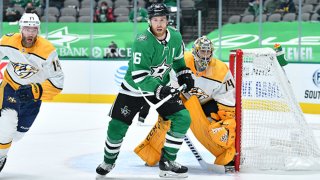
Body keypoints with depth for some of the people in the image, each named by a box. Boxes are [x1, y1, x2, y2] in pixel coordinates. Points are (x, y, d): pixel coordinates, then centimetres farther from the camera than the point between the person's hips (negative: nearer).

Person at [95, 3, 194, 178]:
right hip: (134, 88, -4)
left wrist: (184, 73, 4)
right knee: (117, 126, -4)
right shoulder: (142, 42, -29)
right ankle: (109, 161, 25)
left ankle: (167, 162, 1)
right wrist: (159, 90, -40)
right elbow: (139, 75, -32)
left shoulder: (175, 36, -10)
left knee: (183, 118, -10)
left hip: (162, 86, 4)